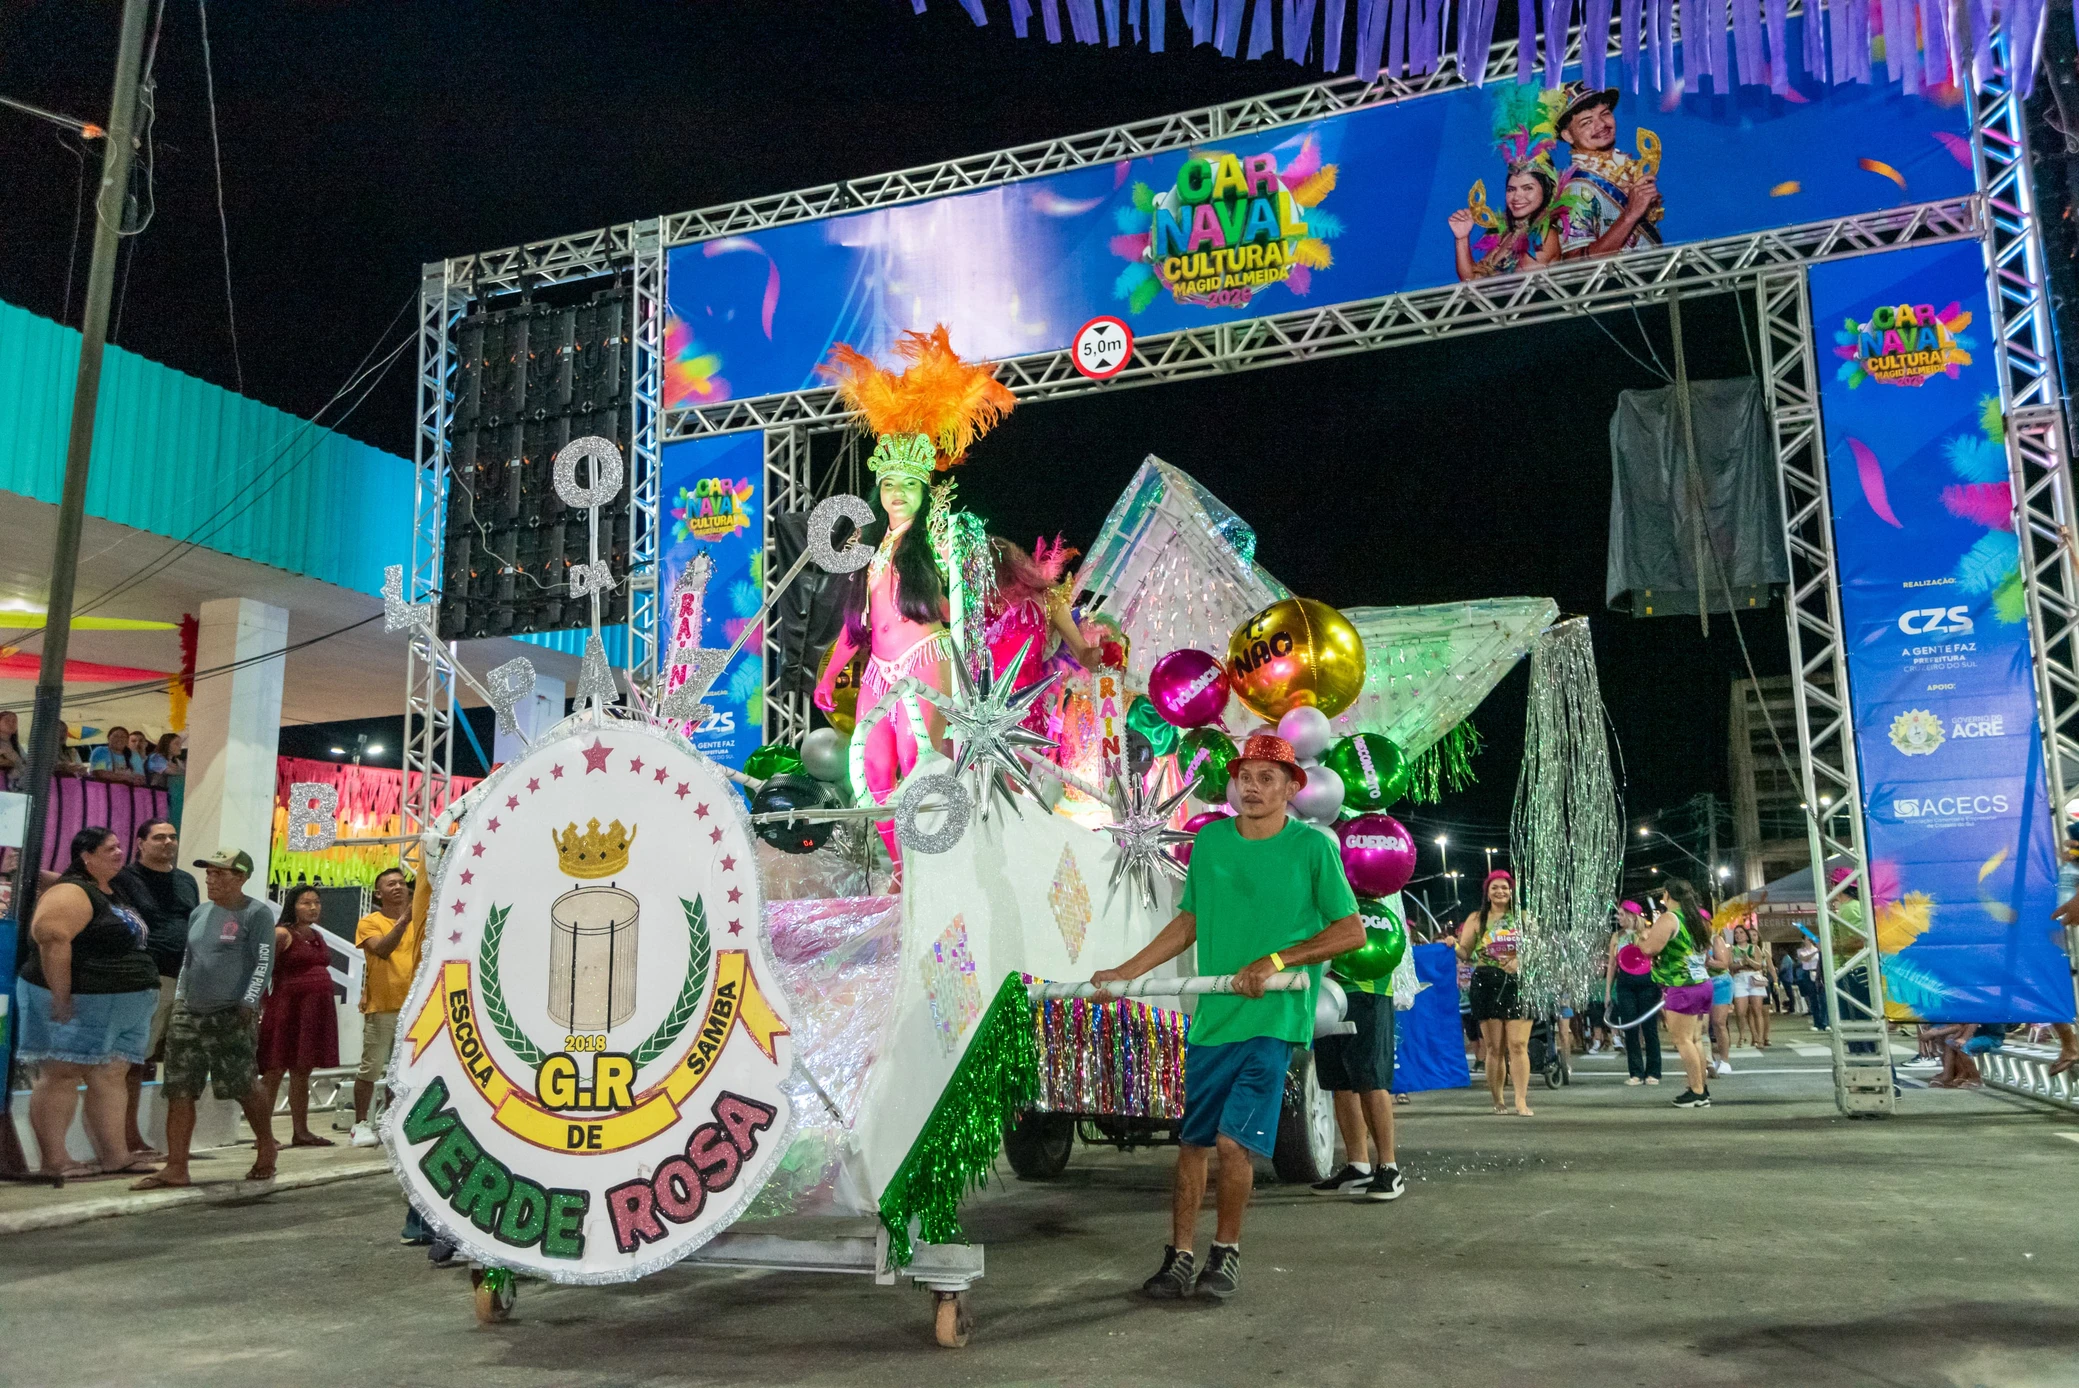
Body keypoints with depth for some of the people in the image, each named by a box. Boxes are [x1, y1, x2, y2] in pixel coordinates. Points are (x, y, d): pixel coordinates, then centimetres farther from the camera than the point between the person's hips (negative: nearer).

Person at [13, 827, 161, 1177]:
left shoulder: (111, 892, 18)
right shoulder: (72, 892, -12)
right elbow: (50, 938, -24)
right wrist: (61, 998, -26)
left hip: (117, 1008, 9)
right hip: (79, 1003, -9)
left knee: (110, 1076, 7)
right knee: (62, 1075, -3)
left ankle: (114, 1155, 8)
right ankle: (53, 1160, 2)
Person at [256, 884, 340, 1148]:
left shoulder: (318, 936, 16)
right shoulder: (282, 934, -7)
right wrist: (268, 1003, -12)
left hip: (315, 1011, 7)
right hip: (287, 1007, -7)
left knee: (302, 1072, 12)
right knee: (274, 1071, -4)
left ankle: (300, 1131, 17)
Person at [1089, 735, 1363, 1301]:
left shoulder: (1313, 846, -4)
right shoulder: (1210, 839, 8)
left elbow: (1352, 931, -4)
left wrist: (1275, 961, -13)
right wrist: (1124, 972, 14)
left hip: (1273, 1019, -4)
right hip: (1211, 1015, 4)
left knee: (1233, 1140, -9)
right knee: (1191, 1141, 8)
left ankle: (1226, 1252, 13)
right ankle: (1180, 1258, 22)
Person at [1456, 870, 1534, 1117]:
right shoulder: (1476, 919, 11)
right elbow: (1465, 952, 6)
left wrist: (1521, 960, -8)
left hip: (1518, 983, 0)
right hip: (1487, 985, 0)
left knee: (1518, 1045, -9)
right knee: (1494, 1047, 0)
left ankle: (1521, 1101, -9)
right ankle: (1498, 1102, 7)